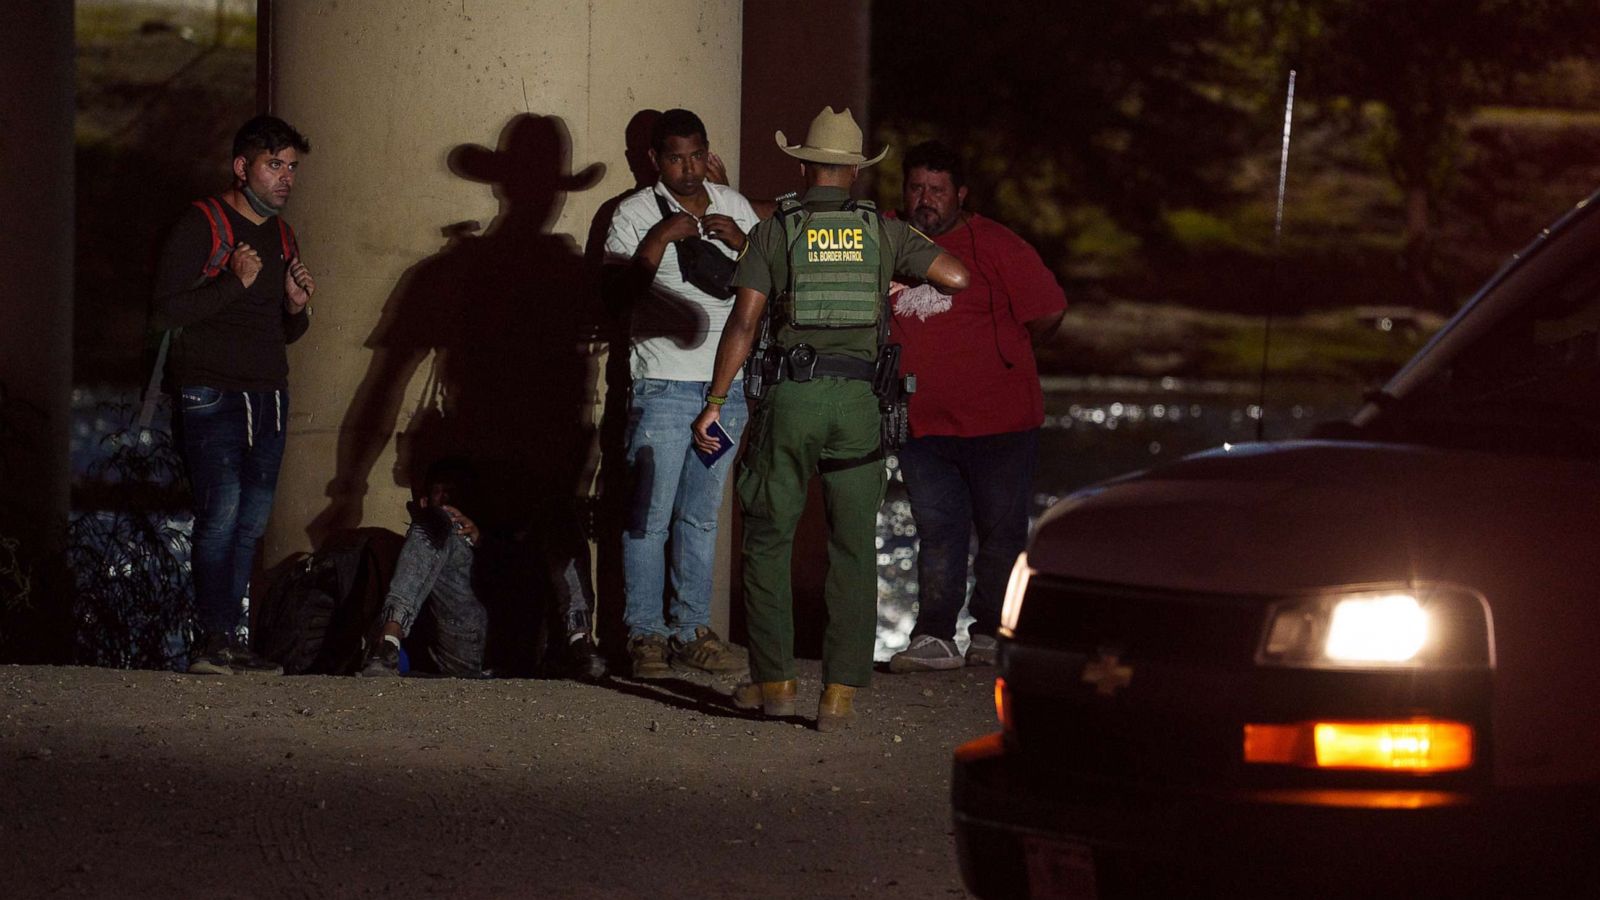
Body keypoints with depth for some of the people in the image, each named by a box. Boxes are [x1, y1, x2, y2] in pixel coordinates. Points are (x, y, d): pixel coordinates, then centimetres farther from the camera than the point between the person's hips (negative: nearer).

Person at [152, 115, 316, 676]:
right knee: (221, 513, -16)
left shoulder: (281, 238, 18)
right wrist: (234, 283, -18)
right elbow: (166, 311, -12)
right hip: (212, 396, -7)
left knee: (251, 522, 2)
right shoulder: (201, 226, -4)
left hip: (269, 397, 7)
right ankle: (213, 639, -14)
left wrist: (297, 308, 4)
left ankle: (227, 643, 4)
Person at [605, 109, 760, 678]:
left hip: (727, 388, 4)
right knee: (649, 517, -5)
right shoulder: (636, 214, -1)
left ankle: (692, 631, 15)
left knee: (702, 517, 10)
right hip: (664, 387, -4)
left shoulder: (734, 208, 11)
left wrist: (739, 241, -10)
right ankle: (645, 636, 1)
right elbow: (625, 286, -11)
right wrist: (660, 238, -21)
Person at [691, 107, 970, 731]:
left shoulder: (773, 233, 3)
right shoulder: (883, 232, 7)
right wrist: (907, 284, 21)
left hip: (790, 397, -1)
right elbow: (956, 278, -1)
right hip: (860, 399, 1)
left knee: (768, 540, 12)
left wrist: (715, 401, -2)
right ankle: (840, 691, 1)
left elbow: (744, 321, -4)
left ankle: (774, 680, 12)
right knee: (853, 550, 6)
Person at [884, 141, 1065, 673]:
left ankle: (991, 634, 17)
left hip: (997, 422, -2)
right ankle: (933, 637, -1)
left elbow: (1048, 313, -4)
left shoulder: (993, 244, -6)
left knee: (1001, 532, 6)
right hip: (921, 424, 3)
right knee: (938, 532, 1)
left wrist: (1005, 352, 7)